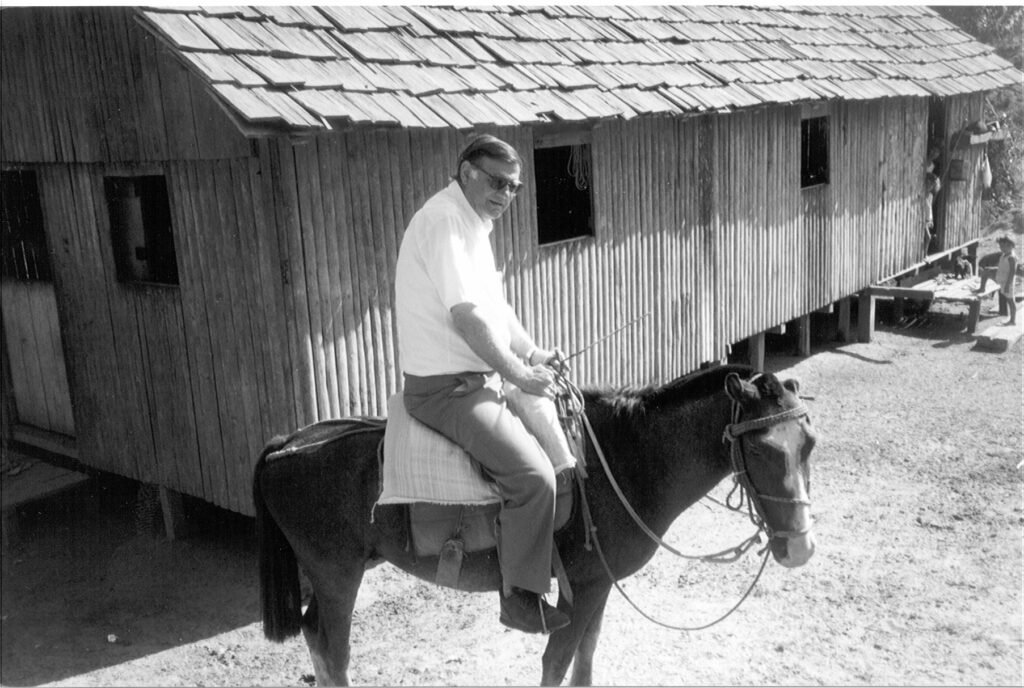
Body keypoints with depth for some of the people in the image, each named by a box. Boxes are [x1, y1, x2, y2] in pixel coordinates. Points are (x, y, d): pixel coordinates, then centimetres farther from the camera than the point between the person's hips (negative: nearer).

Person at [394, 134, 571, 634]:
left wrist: (533, 354, 12)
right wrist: (518, 374, -16)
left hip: (479, 376, 11)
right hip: (447, 387, -11)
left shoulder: (474, 223, 15)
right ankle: (520, 598, -5)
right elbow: (467, 316, -24)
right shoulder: (444, 221, -18)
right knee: (532, 475, -20)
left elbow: (496, 305, 22)